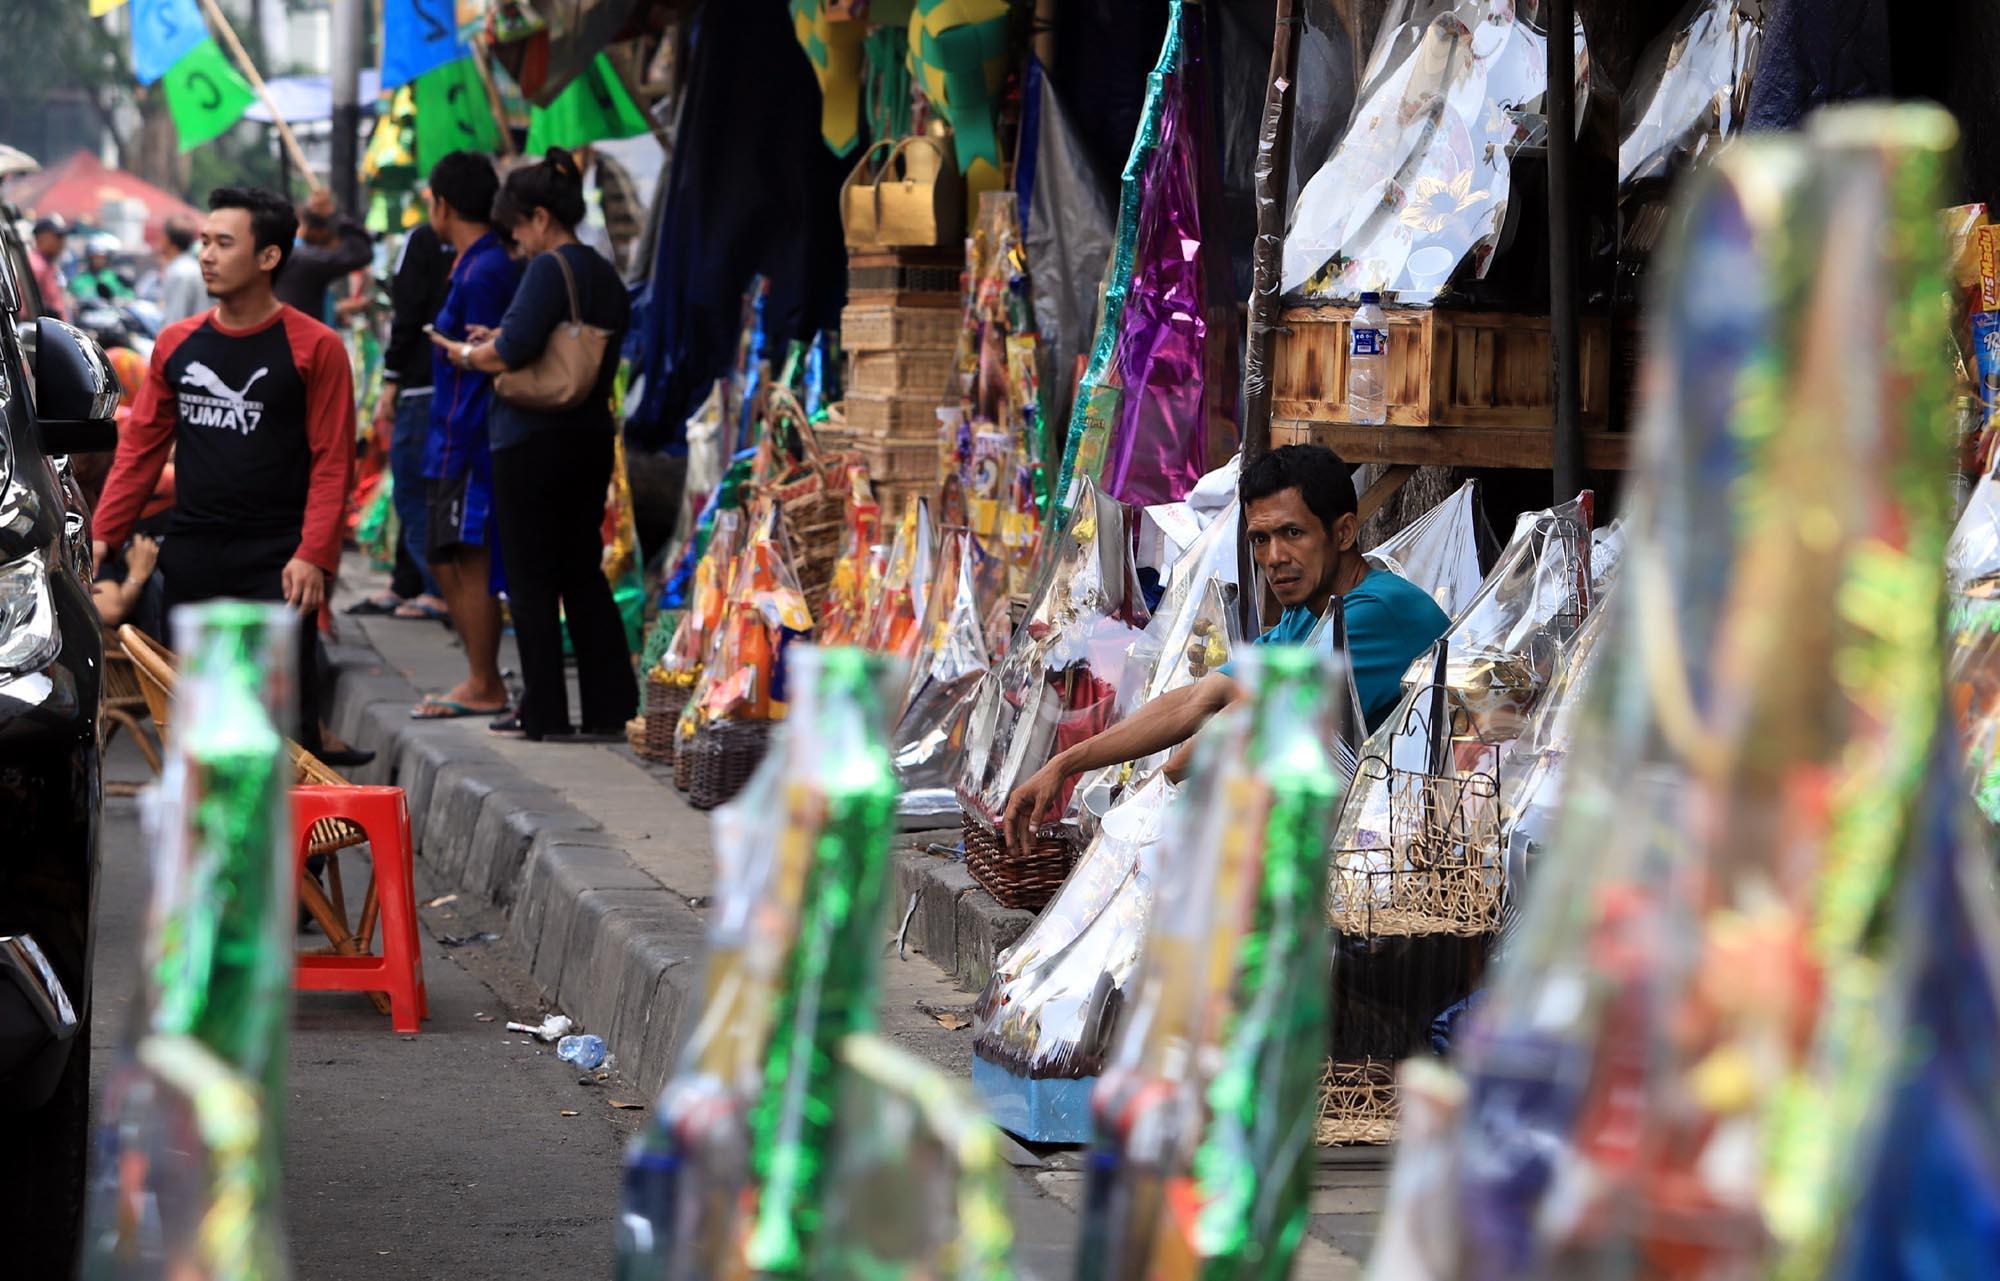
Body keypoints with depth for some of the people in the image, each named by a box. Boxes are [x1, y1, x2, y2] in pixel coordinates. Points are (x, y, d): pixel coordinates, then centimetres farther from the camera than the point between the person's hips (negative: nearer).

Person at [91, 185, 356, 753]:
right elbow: (140, 449, 12)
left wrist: (313, 555, -18)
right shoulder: (176, 344, 10)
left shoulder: (315, 348, -4)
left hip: (275, 564, -5)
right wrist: (101, 536, 2)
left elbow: (332, 462, -8)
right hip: (189, 558, 5)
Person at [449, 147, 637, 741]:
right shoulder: (606, 275, 11)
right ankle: (609, 706, 13)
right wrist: (500, 342, 16)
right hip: (591, 436, 8)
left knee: (532, 581, 0)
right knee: (584, 575, 13)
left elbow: (512, 351, -23)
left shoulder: (550, 270, -15)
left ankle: (544, 711, 3)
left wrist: (469, 354, -2)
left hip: (533, 441, -8)